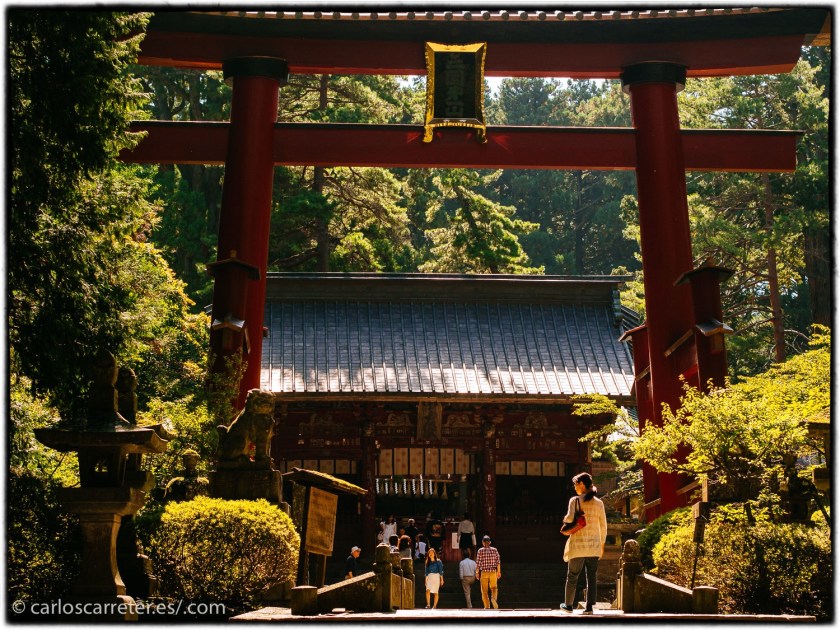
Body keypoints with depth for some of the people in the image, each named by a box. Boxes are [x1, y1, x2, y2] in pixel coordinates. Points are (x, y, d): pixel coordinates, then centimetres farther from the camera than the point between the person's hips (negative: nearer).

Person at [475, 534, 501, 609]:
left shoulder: (480, 551, -1)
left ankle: (487, 606, 5)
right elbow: (498, 561, 2)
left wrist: (477, 572, 2)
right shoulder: (494, 550, 4)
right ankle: (494, 598, -16)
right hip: (493, 571, 1)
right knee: (494, 587, 14)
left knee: (484, 590, 8)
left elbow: (478, 562, -4)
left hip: (484, 572, -1)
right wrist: (499, 571, 6)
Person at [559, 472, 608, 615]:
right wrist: (602, 544, 14)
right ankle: (589, 606, 1)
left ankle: (568, 605, 21)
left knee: (572, 576, 11)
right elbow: (603, 526, 5)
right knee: (592, 577, 6)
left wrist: (564, 519, 2)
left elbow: (570, 518, -21)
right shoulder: (599, 503, 4)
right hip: (594, 545, 2)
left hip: (577, 545, -2)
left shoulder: (574, 500, -7)